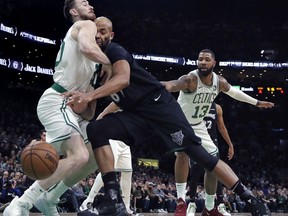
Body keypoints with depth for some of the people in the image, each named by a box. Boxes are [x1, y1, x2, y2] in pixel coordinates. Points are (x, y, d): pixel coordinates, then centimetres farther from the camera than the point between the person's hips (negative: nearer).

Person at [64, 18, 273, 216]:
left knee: (197, 152, -12)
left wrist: (90, 95, -38)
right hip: (137, 113, 8)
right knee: (96, 130, -12)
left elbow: (123, 79, -30)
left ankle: (250, 199, -6)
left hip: (159, 104, -8)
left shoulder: (114, 50, -9)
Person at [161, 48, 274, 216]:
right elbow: (172, 85, -54)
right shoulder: (190, 79, -31)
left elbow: (234, 92, 13)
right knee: (183, 152, -35)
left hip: (198, 126, 7)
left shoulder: (220, 82, -10)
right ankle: (181, 202, -31)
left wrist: (256, 102, 23)